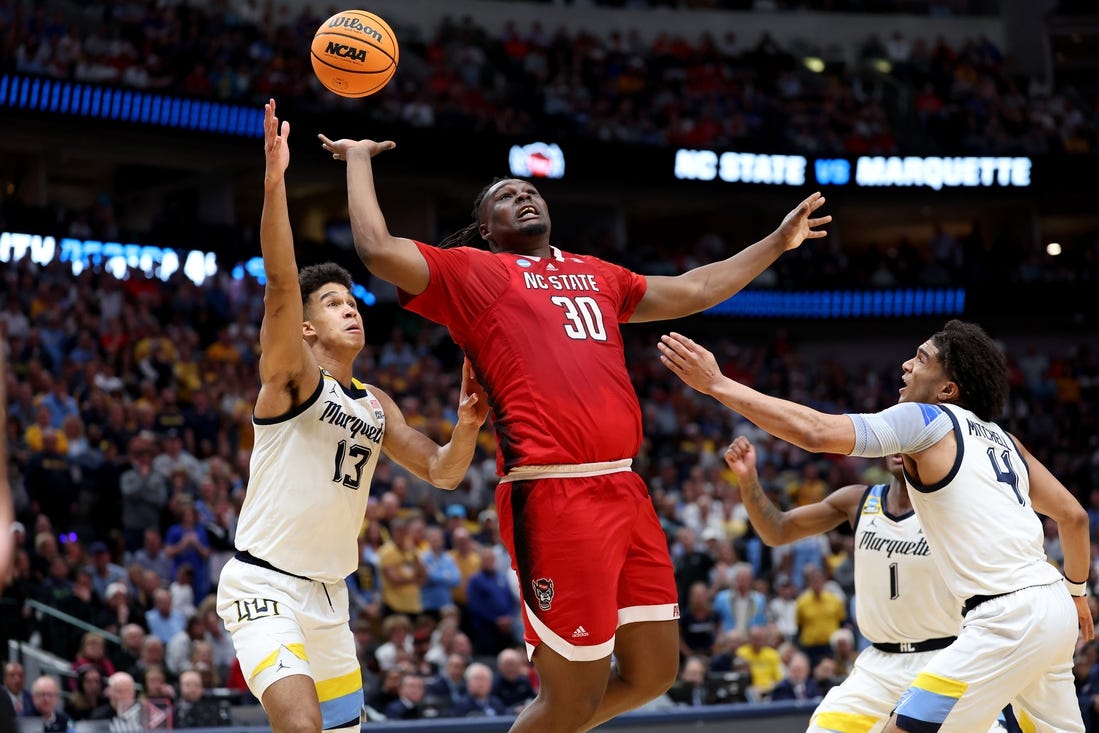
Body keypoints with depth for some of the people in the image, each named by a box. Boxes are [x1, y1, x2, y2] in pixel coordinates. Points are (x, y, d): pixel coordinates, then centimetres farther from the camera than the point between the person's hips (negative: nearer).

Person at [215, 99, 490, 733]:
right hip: (264, 583, -8)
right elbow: (281, 286, -22)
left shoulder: (376, 406, 15)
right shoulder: (290, 373, -6)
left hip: (329, 596, 8)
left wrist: (468, 425, -8)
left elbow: (443, 472, 14)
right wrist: (274, 183, -34)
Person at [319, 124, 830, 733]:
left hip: (624, 490, 7)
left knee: (652, 673, 11)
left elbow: (693, 291, 36)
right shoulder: (471, 272, 7)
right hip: (553, 497, -7)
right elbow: (378, 249, -6)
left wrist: (778, 242, 41)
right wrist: (359, 159, 5)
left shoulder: (596, 274, 26)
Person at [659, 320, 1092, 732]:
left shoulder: (927, 420, -5)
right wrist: (1077, 591, 39)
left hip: (1008, 619, -9)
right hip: (1051, 607, 9)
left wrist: (717, 384, -13)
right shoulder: (1001, 439, 19)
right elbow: (1073, 515, 23)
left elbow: (816, 432, -17)